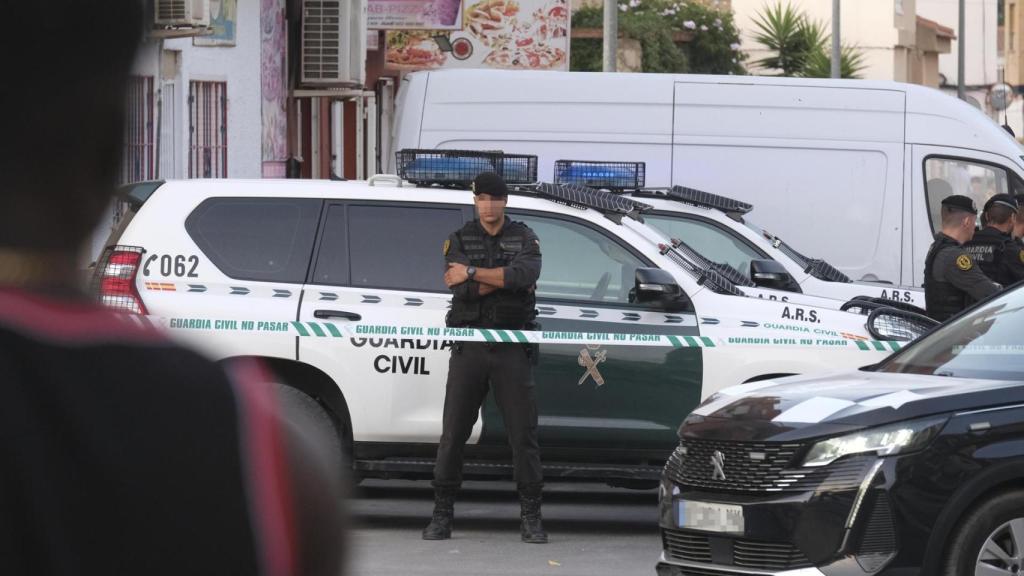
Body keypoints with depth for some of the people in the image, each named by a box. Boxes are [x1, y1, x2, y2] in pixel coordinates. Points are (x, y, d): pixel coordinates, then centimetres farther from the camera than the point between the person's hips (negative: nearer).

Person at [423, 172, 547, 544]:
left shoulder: (524, 238, 6)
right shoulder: (459, 240, 7)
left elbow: (527, 274, -16)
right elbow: (463, 288, -11)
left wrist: (473, 272, -15)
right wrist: (506, 277, -14)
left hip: (511, 349, 0)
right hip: (469, 348, 1)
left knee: (523, 432, -3)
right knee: (453, 433, 1)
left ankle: (531, 517, 2)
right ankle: (442, 514, 7)